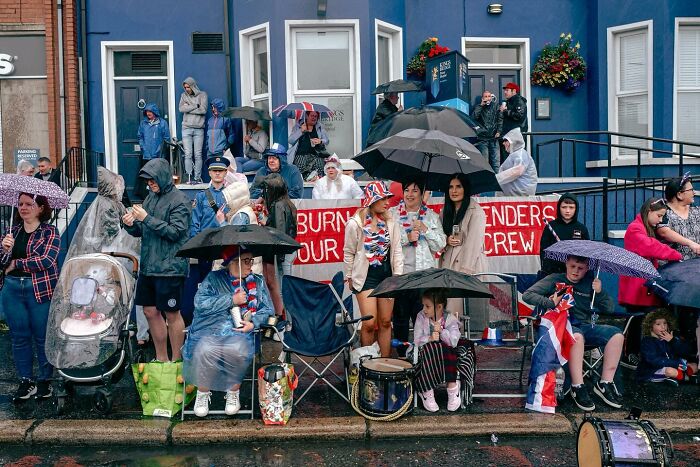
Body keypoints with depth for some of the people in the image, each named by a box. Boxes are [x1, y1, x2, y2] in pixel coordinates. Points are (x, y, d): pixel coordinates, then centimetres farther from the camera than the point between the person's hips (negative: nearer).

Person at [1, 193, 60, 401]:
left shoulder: (49, 231, -2)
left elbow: (47, 260, -16)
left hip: (41, 290, -5)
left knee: (42, 337, 3)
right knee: (19, 337, 9)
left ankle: (45, 380, 16)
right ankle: (26, 381, 19)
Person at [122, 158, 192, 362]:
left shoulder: (179, 201, -9)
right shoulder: (150, 198, 12)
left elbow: (174, 232, -18)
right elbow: (141, 232, 16)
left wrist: (147, 219, -18)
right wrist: (131, 225, -5)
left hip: (170, 268, -8)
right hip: (147, 266, 8)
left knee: (172, 314, 1)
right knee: (150, 311, 13)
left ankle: (176, 360, 14)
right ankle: (161, 358, 26)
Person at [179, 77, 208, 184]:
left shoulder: (202, 95, 7)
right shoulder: (184, 95, 15)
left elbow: (203, 110, -8)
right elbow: (181, 108, -2)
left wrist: (188, 108, -5)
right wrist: (196, 106, -6)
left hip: (198, 129, -1)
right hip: (186, 128, 2)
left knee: (198, 155, -2)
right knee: (188, 154, -4)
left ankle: (197, 178, 0)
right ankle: (189, 178, -4)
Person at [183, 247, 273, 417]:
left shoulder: (258, 282, 16)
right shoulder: (214, 278, 8)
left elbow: (267, 310, 11)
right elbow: (200, 302, -6)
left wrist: (254, 323, -9)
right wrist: (231, 300, -9)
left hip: (240, 332, 1)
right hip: (211, 329, -1)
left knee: (236, 350, -33)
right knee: (206, 350, -33)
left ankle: (234, 392, -9)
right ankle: (202, 393, -9)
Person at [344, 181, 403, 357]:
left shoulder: (390, 222, 1)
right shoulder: (355, 224, -9)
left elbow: (397, 250, 4)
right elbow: (349, 253, 1)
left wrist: (398, 276, -2)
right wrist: (349, 277, 6)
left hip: (387, 274, 4)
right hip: (365, 276, -4)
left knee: (385, 322, 8)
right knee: (369, 323, -8)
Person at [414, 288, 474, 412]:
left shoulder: (450, 319, -9)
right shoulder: (421, 317, -6)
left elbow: (454, 342, -18)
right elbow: (417, 341, -10)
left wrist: (442, 331, -31)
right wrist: (430, 339, -28)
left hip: (447, 353, 0)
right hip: (427, 353, 0)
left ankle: (452, 386, -21)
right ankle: (427, 392, -22)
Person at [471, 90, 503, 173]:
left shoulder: (495, 106, 12)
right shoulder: (479, 108, 7)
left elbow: (500, 119, 10)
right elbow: (474, 117, -11)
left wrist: (499, 131, -2)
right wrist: (481, 105, -10)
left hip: (494, 138, 2)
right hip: (483, 139, -2)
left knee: (496, 162, 0)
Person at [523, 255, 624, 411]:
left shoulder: (590, 283, 16)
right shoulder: (555, 280, 7)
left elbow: (610, 309, 10)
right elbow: (527, 295, -1)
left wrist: (600, 292, -8)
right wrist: (550, 302, -14)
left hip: (585, 326, 5)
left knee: (617, 335, -19)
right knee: (577, 336, -38)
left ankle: (605, 383, -13)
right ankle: (578, 387, -30)